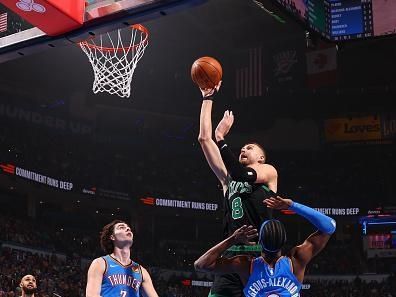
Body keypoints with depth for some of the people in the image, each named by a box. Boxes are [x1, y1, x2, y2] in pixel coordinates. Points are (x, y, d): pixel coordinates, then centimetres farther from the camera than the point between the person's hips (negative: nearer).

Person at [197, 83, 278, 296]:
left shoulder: (269, 172, 9)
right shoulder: (227, 177, 20)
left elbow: (243, 175, -14)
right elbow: (204, 138, 15)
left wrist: (221, 138, -11)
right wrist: (208, 99, 14)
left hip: (261, 256, -4)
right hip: (232, 255, 4)